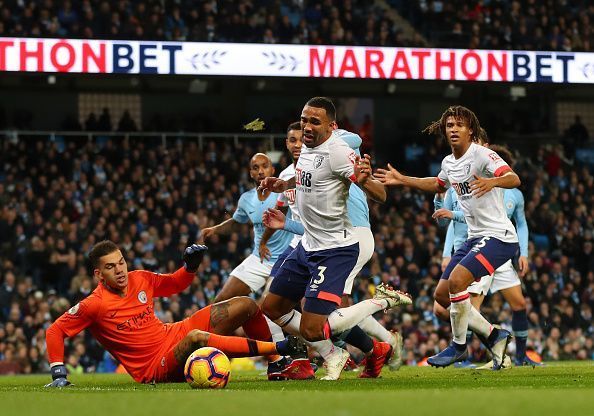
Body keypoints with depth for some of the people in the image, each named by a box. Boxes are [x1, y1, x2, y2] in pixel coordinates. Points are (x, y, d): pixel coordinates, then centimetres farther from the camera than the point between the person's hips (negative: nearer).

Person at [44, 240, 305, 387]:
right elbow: (55, 332, -11)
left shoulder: (140, 279, 2)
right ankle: (278, 348, -32)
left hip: (173, 334, 8)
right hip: (155, 369, -8)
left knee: (245, 305, 5)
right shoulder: (94, 305, -16)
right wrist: (58, 373, -19)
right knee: (196, 337, -41)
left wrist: (192, 265, 2)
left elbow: (174, 284, 21)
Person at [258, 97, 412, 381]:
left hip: (334, 249, -9)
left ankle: (382, 301, -2)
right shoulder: (307, 148, 6)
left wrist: (364, 180, -46)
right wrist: (283, 185, 14)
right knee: (272, 308, 16)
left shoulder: (337, 152, -21)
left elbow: (380, 195, -25)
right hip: (308, 245, 9)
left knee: (312, 331, -17)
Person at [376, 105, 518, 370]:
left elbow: (514, 179, -29)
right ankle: (494, 336, 15)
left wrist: (492, 182, -48)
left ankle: (459, 346, -6)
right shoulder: (448, 163, 11)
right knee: (442, 295, 6)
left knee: (457, 279, -24)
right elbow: (438, 185, 34)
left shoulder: (481, 155, -15)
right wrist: (402, 180, 30)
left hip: (499, 236, -9)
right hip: (475, 237, 9)